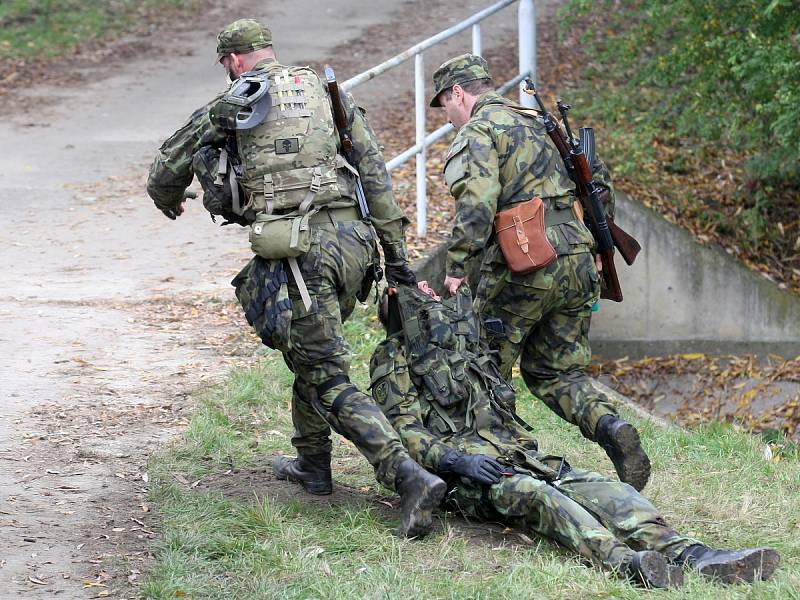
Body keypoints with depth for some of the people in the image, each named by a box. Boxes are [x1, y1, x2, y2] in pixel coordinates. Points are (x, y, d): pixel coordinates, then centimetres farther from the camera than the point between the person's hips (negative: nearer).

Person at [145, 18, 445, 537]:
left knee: (331, 382, -6)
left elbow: (165, 174, 20)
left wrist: (170, 203, 44)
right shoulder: (327, 93, 18)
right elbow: (375, 173, 12)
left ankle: (410, 477, -21)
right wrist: (395, 251, 14)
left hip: (295, 250, -5)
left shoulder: (226, 109, 9)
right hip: (352, 239, 5)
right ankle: (313, 465, 38)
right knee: (313, 356, 29)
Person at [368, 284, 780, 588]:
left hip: (518, 454, 7)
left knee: (604, 491, -17)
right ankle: (622, 560, -61)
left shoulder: (468, 346, 28)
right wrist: (454, 460, -21)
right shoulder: (393, 359, 6)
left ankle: (689, 555, -38)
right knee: (533, 495, -36)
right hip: (462, 473, -7)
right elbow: (403, 430, -6)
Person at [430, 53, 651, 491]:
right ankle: (611, 428, -10)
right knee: (556, 371, 14)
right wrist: (594, 246, 27)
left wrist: (456, 268, -21)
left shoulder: (476, 132, -3)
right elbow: (598, 181, 22)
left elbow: (476, 201, -20)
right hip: (577, 265, 7)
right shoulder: (540, 123, 22)